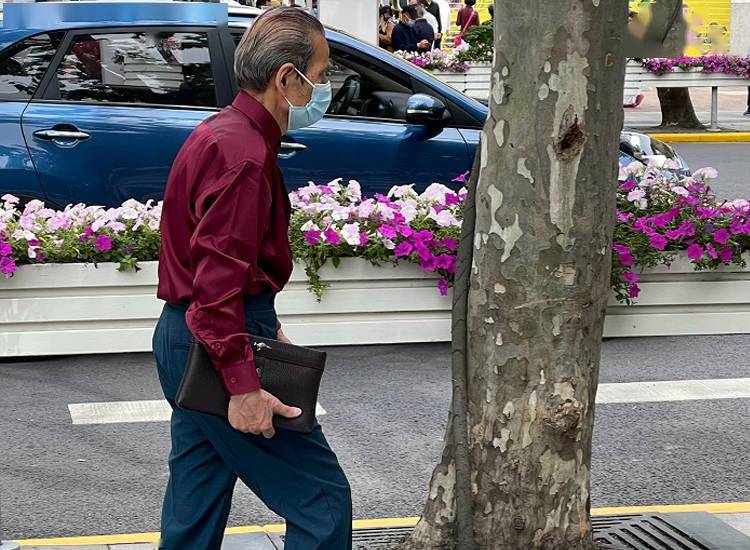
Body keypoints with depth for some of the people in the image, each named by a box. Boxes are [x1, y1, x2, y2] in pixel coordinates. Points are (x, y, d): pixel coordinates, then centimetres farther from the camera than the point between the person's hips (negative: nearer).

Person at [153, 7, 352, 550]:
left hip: (185, 340, 11)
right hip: (223, 345, -11)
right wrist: (243, 383, -27)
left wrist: (266, 324, 19)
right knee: (323, 501, -6)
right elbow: (219, 275, -25)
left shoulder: (220, 134, 16)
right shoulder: (242, 152, -19)